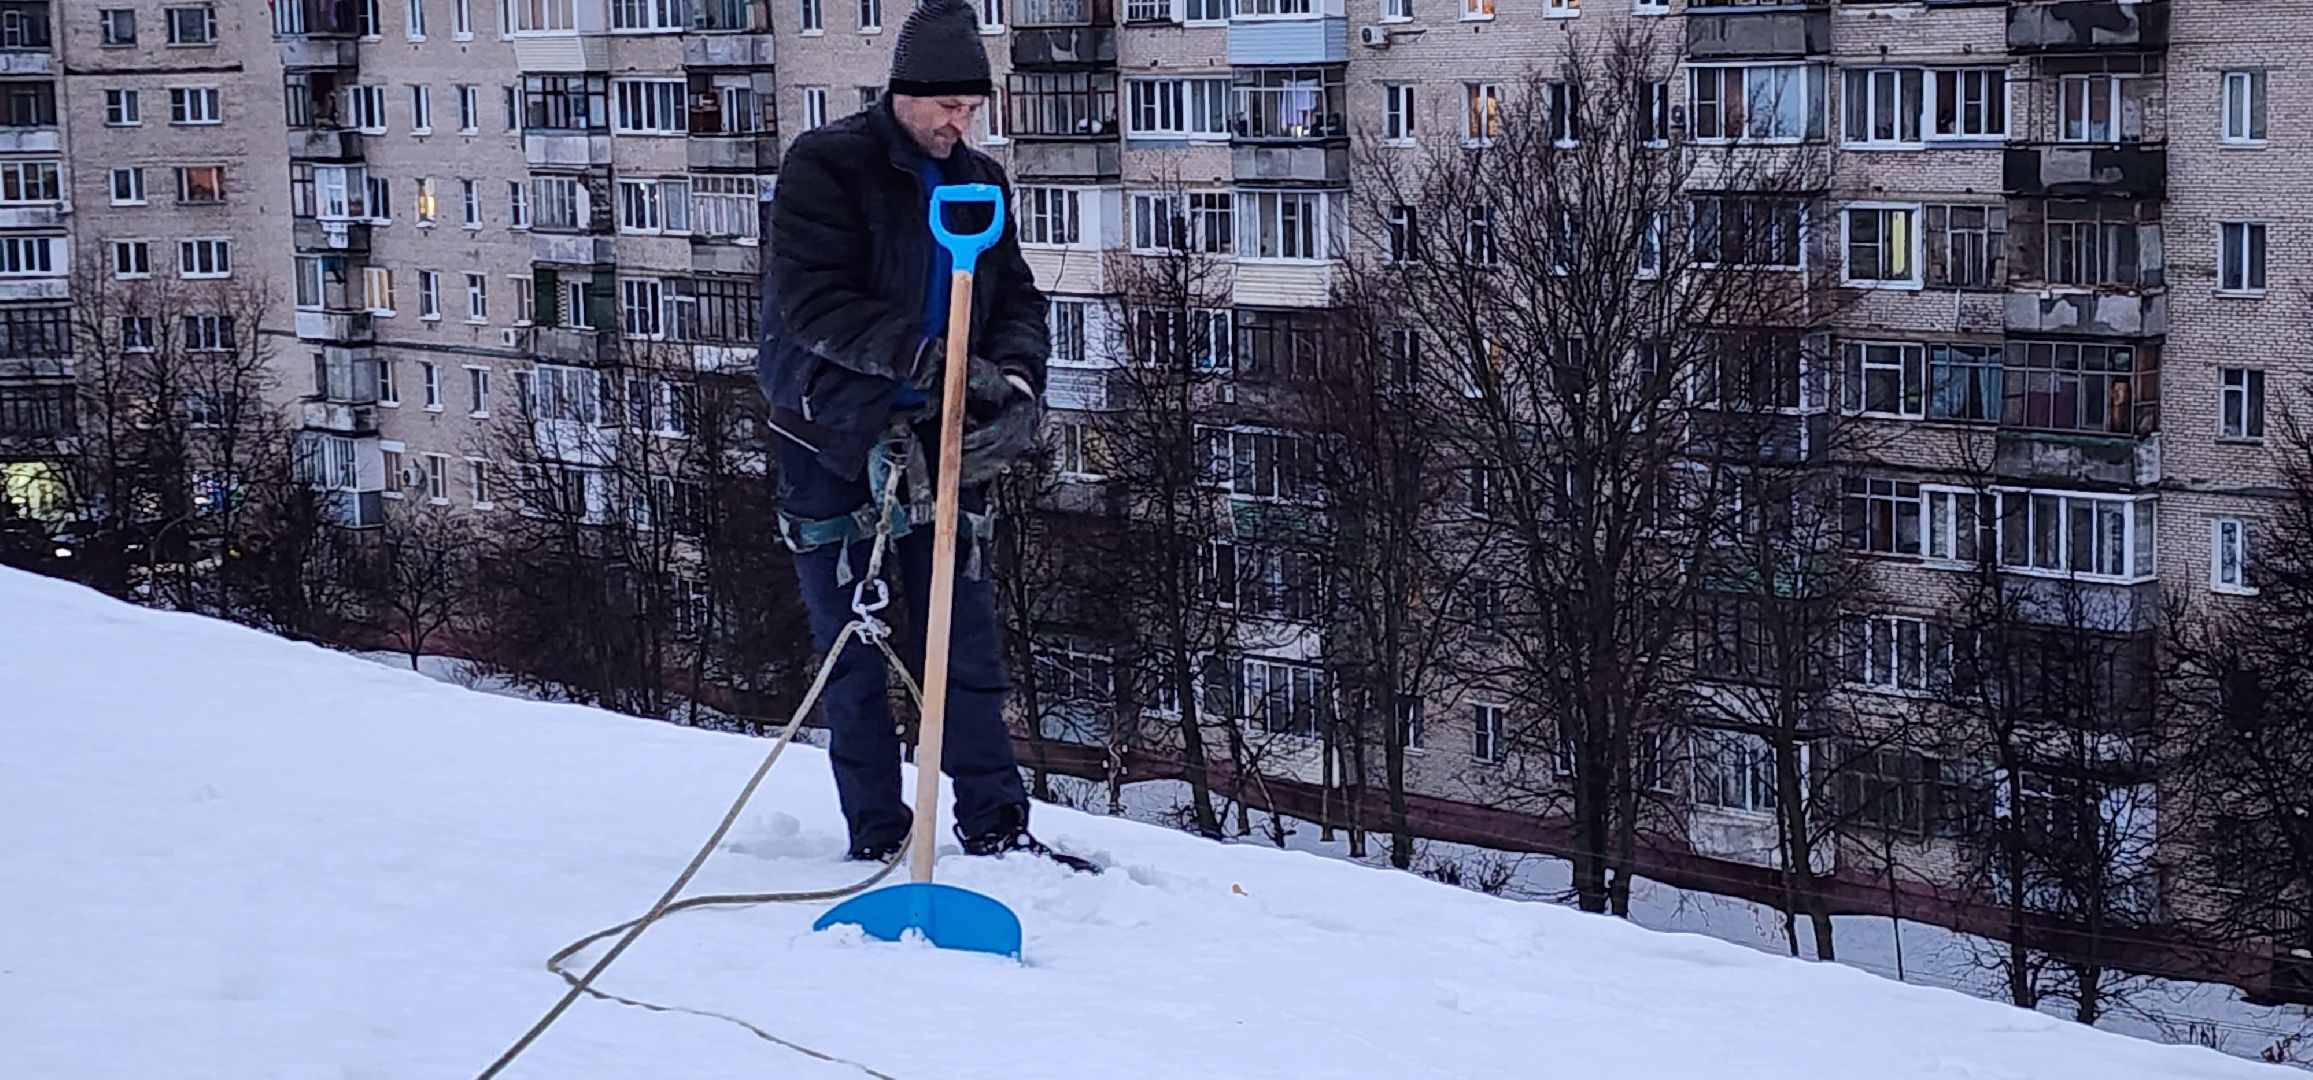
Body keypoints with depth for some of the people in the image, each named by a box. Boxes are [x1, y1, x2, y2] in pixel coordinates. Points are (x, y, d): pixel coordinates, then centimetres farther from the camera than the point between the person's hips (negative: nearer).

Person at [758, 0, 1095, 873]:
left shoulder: (979, 184, 9)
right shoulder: (825, 168, -10)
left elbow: (1017, 300, 8)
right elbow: (811, 301, -20)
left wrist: (1017, 382, -14)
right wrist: (927, 355, -30)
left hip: (941, 440, 4)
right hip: (833, 439, -4)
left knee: (967, 639, 4)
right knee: (853, 646, 3)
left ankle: (994, 822, 10)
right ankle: (877, 835, 11)